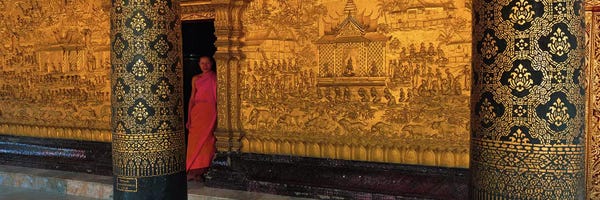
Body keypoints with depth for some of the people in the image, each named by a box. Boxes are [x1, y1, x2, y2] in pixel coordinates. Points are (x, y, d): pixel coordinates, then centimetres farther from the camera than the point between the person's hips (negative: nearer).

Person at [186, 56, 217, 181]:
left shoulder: (215, 78, 7)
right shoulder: (195, 79, 15)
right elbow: (192, 98, 14)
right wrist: (189, 118, 8)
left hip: (210, 112, -2)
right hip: (197, 112, 2)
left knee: (206, 140, -6)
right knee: (195, 140, -5)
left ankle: (200, 172, -2)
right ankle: (193, 171, -3)